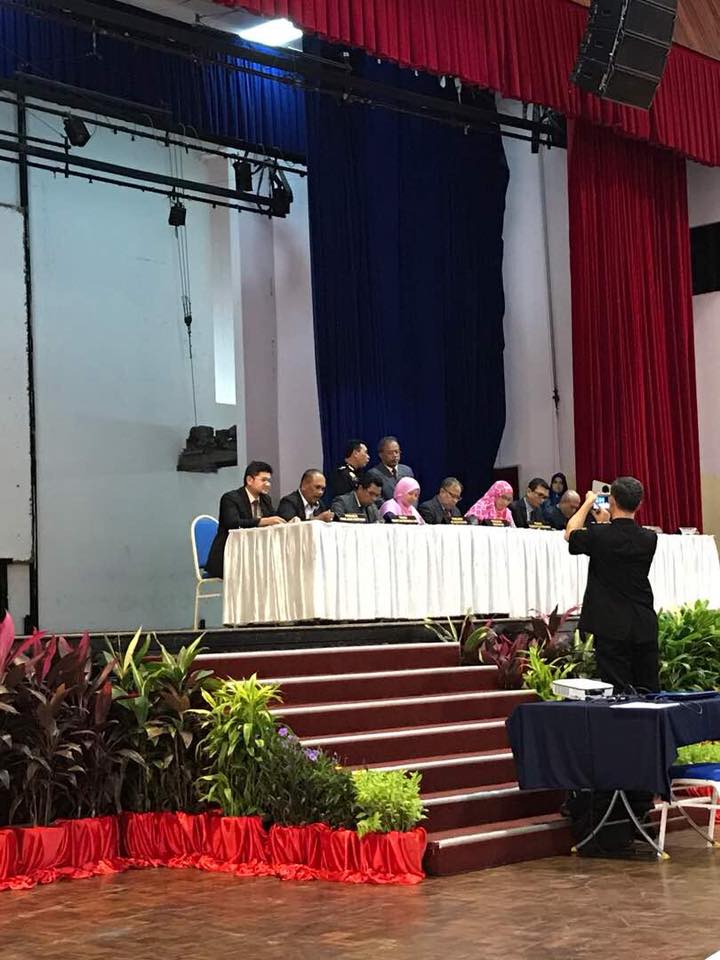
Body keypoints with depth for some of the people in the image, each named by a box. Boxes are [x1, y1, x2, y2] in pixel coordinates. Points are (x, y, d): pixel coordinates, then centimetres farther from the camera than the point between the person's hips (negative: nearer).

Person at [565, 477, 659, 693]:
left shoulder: (598, 535, -12)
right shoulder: (649, 539, -2)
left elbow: (570, 534, 9)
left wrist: (588, 503, 21)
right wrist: (606, 521, 34)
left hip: (611, 627, -3)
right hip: (645, 627, 3)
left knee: (617, 693, -2)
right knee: (649, 692, 9)